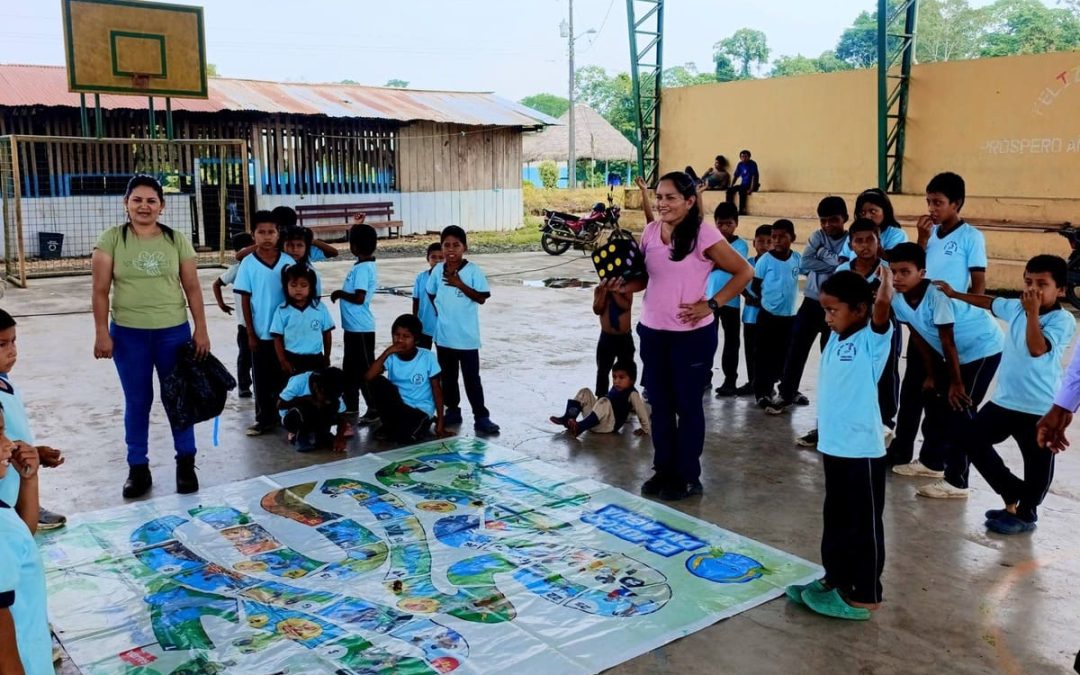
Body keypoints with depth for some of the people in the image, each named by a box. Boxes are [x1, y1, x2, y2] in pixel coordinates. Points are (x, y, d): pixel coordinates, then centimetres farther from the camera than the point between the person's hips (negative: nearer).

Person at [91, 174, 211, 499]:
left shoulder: (176, 240, 3)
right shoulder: (111, 239, -1)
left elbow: (192, 288, 3)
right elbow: (100, 291, -3)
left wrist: (201, 329, -1)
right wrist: (101, 333, -9)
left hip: (174, 331, 1)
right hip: (128, 334, -1)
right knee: (137, 402, 9)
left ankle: (186, 463, 19)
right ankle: (137, 468, 19)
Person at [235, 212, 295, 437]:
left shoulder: (288, 261, -3)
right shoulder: (248, 263, -5)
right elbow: (245, 300, -2)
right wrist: (250, 333, -4)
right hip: (261, 333, 0)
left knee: (285, 376, 10)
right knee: (262, 379, 9)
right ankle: (265, 419, 20)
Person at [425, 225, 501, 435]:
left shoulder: (473, 270, -10)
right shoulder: (438, 270, 2)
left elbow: (482, 298, -14)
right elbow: (432, 294, 16)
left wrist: (460, 284, -20)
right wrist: (441, 310, 4)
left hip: (466, 337, -4)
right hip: (444, 335, 4)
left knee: (472, 379, -1)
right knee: (448, 377, 15)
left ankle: (481, 417, 4)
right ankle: (452, 411, 28)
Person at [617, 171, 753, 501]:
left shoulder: (704, 236, -14)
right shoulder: (650, 231, 4)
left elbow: (744, 272, -8)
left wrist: (711, 304, -13)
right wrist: (623, 286, -6)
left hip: (691, 336, -6)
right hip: (651, 332, 6)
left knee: (687, 405, 7)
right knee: (659, 404, 15)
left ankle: (688, 477, 21)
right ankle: (663, 470, 30)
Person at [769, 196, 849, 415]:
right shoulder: (817, 236, 5)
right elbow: (805, 263, -8)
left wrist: (824, 254, -15)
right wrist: (837, 263, -13)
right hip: (811, 302, 3)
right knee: (796, 349, 4)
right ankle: (787, 394, 17)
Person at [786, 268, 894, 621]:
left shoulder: (872, 339, -13)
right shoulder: (836, 339, 7)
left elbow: (882, 308, -29)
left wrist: (885, 283, -38)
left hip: (862, 450, -8)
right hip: (833, 446, 8)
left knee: (864, 525, 4)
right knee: (835, 519, 19)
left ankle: (865, 596, 15)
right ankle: (835, 580, 33)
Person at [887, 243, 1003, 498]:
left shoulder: (936, 295, -32)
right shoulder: (899, 300, -10)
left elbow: (947, 341, -26)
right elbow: (920, 337, 2)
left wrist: (956, 382, -19)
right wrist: (931, 374, 8)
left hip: (983, 348, -8)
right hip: (955, 352, 8)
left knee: (960, 408, -11)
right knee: (935, 402, 14)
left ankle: (956, 482, -6)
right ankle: (931, 461, 33)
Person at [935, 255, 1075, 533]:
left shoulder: (1063, 320, -15)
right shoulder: (1016, 307, 4)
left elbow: (1037, 349, -30)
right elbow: (990, 303, 25)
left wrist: (1033, 313, -25)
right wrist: (954, 294, 31)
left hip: (1039, 407, -7)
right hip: (1004, 399, 7)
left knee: (1037, 464, 7)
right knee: (974, 441, 12)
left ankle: (1026, 515, 28)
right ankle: (1013, 495, 24)